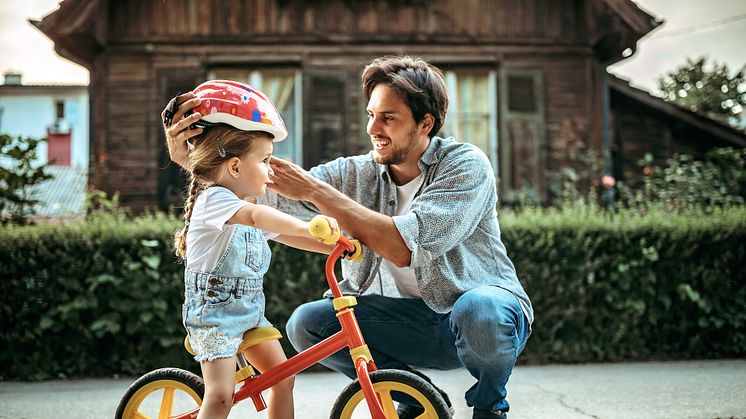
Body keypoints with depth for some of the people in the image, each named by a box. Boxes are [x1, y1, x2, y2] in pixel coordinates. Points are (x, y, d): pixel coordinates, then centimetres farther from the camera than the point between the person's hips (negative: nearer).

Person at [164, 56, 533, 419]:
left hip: (484, 304, -4)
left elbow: (403, 246, -29)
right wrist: (190, 157, -23)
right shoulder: (356, 174, 0)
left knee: (478, 310, -39)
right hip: (414, 318, 5)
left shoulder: (465, 165, -15)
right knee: (306, 322, -15)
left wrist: (315, 191, -27)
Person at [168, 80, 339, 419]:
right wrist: (306, 227, -48)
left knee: (282, 376, 8)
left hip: (248, 311, 9)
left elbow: (283, 233, 15)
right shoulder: (215, 198, -19)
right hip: (213, 312, -9)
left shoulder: (247, 205, 11)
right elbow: (256, 216, -38)